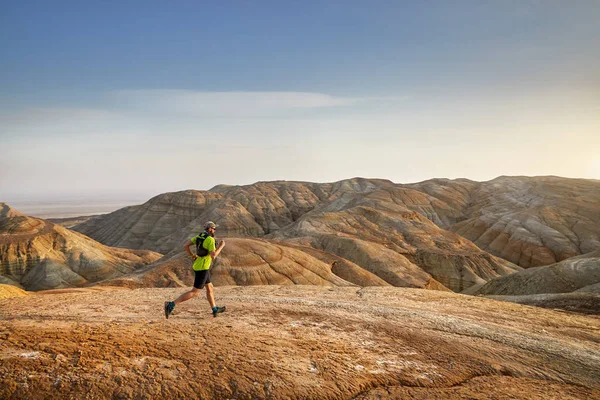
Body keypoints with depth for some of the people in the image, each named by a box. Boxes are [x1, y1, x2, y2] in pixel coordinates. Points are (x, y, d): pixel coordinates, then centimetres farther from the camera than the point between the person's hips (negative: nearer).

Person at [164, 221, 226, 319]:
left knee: (210, 288, 21)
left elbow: (185, 245, 4)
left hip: (199, 266, 10)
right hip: (202, 268, -10)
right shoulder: (210, 240, -19)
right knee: (195, 292, -6)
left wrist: (192, 256, 13)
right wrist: (221, 246, -12)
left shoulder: (199, 236, 7)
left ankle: (215, 310, 31)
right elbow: (213, 256, -24)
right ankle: (171, 305, -14)